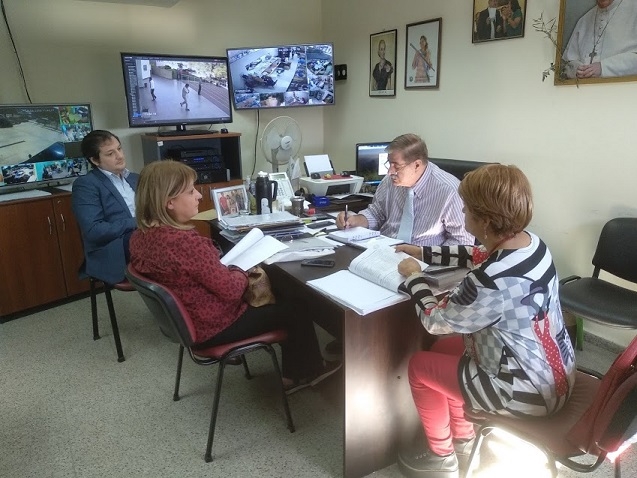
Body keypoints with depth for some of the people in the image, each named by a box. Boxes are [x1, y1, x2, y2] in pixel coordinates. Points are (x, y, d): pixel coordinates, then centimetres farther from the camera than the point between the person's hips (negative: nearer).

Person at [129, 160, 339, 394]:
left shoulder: (140, 236, -5)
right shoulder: (186, 242, -35)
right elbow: (231, 289, -27)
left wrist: (228, 270, 4)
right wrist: (240, 272, -5)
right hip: (214, 327, -9)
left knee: (276, 298, 22)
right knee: (295, 309, 11)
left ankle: (294, 373, 33)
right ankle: (310, 370, 35)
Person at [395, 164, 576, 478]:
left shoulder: (492, 282, -35)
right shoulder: (528, 241, -7)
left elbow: (434, 320, -19)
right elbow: (475, 256, 14)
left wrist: (413, 276, -3)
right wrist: (422, 252, 15)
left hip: (531, 391, -9)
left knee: (419, 366, 5)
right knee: (442, 348, 20)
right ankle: (463, 439, 36)